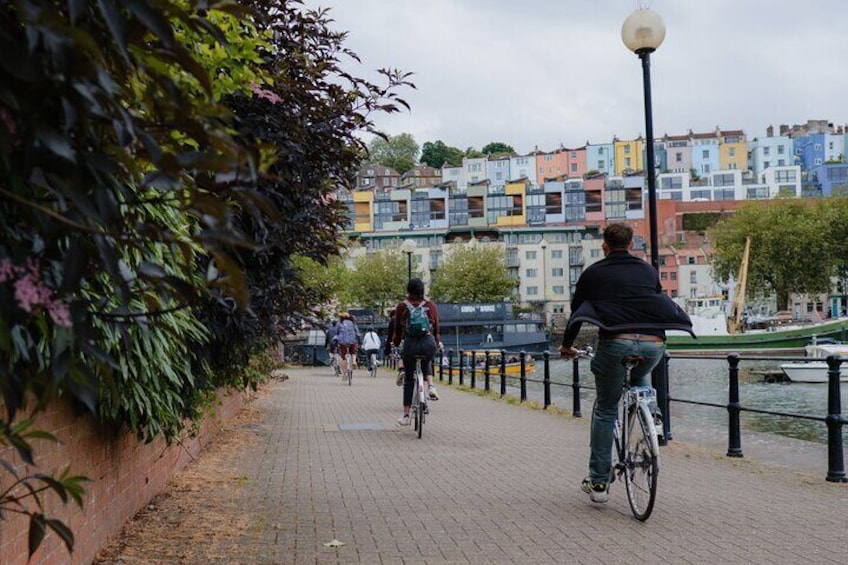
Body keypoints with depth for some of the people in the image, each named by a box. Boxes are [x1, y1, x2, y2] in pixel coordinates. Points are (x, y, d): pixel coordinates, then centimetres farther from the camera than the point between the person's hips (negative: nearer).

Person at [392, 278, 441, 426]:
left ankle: (406, 416, 13)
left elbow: (397, 329, 8)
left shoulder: (402, 307, 2)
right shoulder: (431, 306, 5)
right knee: (427, 363, 36)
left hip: (410, 344, -1)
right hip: (429, 343, 1)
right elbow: (436, 328, 8)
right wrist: (437, 342, 24)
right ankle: (430, 386, 9)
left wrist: (395, 343, 24)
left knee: (409, 380, 13)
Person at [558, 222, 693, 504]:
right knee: (639, 378, 40)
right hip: (654, 344, 3)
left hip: (615, 343, -2)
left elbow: (576, 311, 23)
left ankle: (598, 483, 12)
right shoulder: (648, 270, 24)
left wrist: (567, 345, 39)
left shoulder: (593, 273, 16)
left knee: (605, 411, 11)